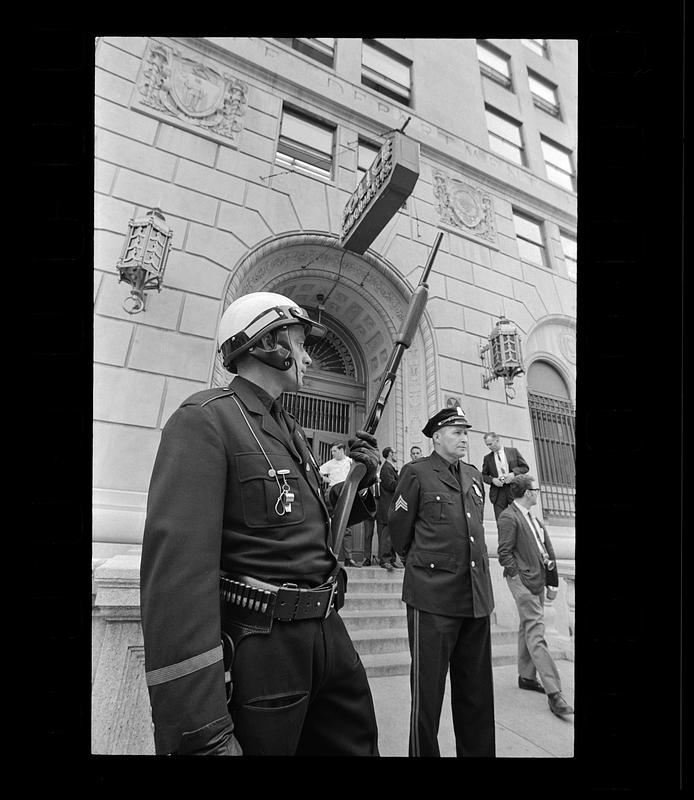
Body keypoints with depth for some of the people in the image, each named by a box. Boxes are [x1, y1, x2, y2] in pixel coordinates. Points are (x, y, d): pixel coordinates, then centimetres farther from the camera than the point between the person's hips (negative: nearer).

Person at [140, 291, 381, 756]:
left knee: (358, 744, 20)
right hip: (256, 650, -8)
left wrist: (361, 483, 3)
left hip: (327, 632, 8)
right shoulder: (206, 418, -14)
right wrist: (200, 735, -25)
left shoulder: (294, 433, 12)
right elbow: (177, 567, -24)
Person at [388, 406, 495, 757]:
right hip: (433, 596, -5)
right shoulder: (416, 472, -6)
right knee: (428, 690, 6)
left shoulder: (474, 475, 13)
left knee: (477, 692, 17)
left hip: (477, 596, 6)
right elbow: (398, 527, 1)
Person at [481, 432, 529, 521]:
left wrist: (514, 473, -10)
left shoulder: (513, 451, 8)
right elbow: (483, 475, 13)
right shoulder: (487, 458, 10)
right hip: (498, 493, 1)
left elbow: (525, 467, 8)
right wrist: (492, 480, -7)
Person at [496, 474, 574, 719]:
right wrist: (520, 576, -15)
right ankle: (553, 693, -2)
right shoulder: (508, 517, -13)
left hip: (537, 580, 9)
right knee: (536, 634, -6)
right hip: (523, 581, -9)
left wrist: (552, 581, 12)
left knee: (527, 629, 17)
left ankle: (526, 677, 30)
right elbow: (505, 553, -15)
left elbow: (548, 550, 16)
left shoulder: (533, 518, 14)